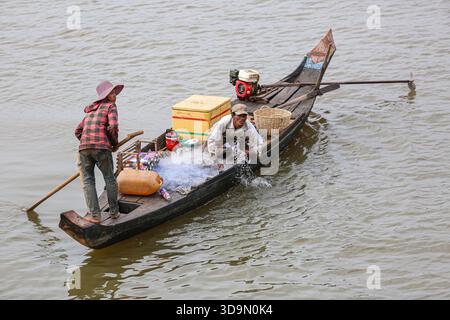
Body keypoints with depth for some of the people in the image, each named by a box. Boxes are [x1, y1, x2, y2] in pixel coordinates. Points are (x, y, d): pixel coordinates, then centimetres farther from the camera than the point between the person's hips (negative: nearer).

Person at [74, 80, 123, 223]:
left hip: (84, 147, 4)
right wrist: (115, 143, 7)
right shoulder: (110, 106, 7)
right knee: (110, 178, 12)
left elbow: (78, 131, 26)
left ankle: (94, 214, 1)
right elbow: (113, 127, -9)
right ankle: (114, 211, 19)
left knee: (87, 181, 7)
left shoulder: (92, 110, 26)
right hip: (102, 147, -4)